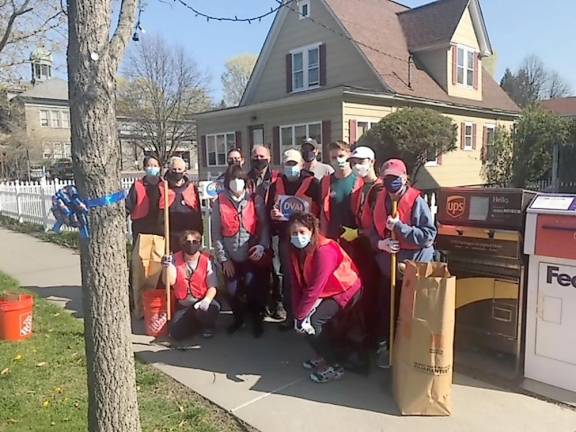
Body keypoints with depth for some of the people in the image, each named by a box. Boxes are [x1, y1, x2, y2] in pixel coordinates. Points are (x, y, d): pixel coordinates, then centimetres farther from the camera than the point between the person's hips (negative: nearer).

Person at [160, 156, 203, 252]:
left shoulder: (192, 188, 10)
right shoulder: (162, 188, 3)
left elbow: (198, 213, 12)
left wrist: (199, 233, 9)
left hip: (190, 234, 2)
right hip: (170, 236, -2)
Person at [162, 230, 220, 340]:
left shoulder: (206, 260, -9)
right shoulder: (176, 259, -2)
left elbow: (212, 287, -12)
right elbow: (170, 281, -14)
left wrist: (207, 300, -30)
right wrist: (167, 266, -30)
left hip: (201, 301, -2)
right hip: (183, 305, 2)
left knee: (214, 307, -35)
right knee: (176, 334, -14)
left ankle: (207, 326, 2)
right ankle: (195, 323, 20)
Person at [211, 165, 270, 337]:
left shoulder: (256, 200, -1)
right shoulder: (219, 202, 0)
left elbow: (264, 225, 0)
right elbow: (216, 232, 0)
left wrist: (262, 245, -16)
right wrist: (223, 258, -4)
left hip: (252, 256, -1)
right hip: (230, 257, 1)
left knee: (255, 290, 3)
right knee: (232, 291, 11)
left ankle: (257, 320, 29)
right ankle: (238, 318, 38)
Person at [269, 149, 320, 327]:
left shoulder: (312, 184, -1)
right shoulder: (276, 185, 12)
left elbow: (320, 210, -5)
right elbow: (269, 210, 14)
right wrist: (274, 213, -7)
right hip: (284, 236, 4)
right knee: (287, 275, 7)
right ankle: (289, 312, 18)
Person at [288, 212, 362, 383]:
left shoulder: (324, 250, -31)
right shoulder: (296, 249, -6)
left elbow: (314, 288, -30)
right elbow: (298, 284, -6)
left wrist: (300, 315, -25)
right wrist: (297, 312, -14)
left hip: (345, 290, -8)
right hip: (325, 291, 8)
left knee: (311, 322, -16)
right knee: (304, 319, 2)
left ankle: (334, 366, 1)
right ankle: (325, 356, 22)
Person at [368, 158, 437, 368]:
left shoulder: (417, 202, -15)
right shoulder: (380, 202, 3)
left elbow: (429, 235, -22)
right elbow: (373, 233, 10)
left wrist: (398, 227, -26)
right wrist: (380, 243, -12)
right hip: (388, 266, 5)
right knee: (387, 308, 15)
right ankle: (388, 346, 34)